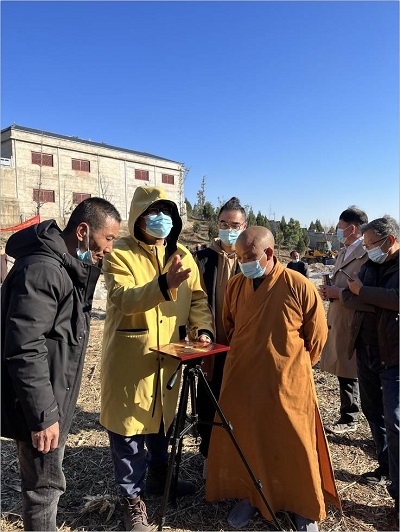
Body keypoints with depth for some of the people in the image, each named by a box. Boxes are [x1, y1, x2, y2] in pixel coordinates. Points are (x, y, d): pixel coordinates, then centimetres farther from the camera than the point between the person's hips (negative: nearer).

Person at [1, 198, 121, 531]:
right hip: (41, 405, -10)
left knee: (45, 480, 25)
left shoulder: (69, 266, 8)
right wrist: (42, 415, -24)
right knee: (45, 484, 7)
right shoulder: (41, 269, -25)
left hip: (56, 398, 10)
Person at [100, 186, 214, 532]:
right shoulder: (120, 254, -11)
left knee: (163, 420, 21)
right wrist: (165, 284, -42)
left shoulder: (182, 255, 5)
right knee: (129, 427, 6)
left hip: (169, 356, 5)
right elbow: (124, 298, -27)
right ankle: (132, 496, 29)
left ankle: (159, 478, 46)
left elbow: (197, 298, 5)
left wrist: (202, 329, -13)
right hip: (129, 357, -5)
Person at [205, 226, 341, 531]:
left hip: (288, 384, -3)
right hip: (241, 381, 3)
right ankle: (250, 496, 38)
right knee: (245, 444, 14)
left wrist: (295, 366, 9)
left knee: (295, 448, 12)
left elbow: (317, 335, -1)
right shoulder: (235, 285, -4)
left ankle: (305, 507, 36)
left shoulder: (300, 287, -15)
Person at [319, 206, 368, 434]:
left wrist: (338, 293, -19)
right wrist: (329, 290, 6)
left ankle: (349, 419, 18)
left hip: (353, 323, -9)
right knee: (344, 371, 15)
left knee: (349, 372, 2)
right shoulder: (343, 253, 16)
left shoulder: (366, 254, -14)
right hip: (337, 320, 9)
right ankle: (349, 417, 27)